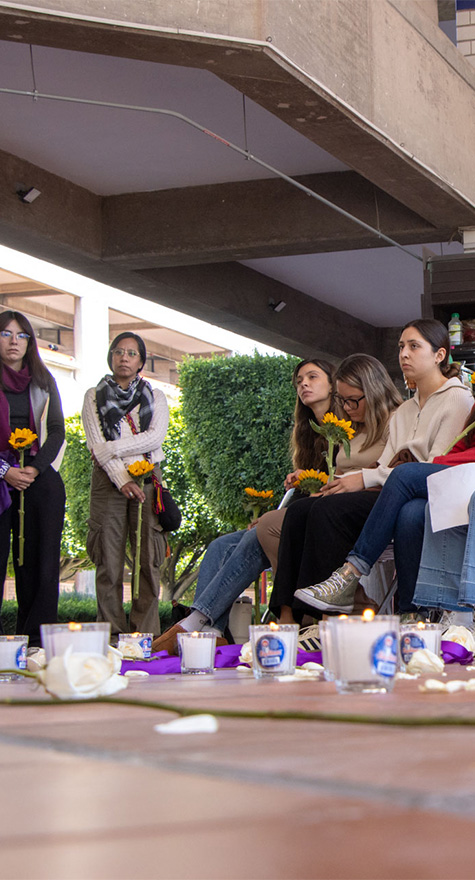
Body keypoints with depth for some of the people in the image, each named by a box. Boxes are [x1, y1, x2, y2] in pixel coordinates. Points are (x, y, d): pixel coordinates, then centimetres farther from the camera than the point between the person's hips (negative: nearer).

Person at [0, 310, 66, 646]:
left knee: (40, 559, -1)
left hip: (40, 477, 3)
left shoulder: (43, 380, 12)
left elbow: (57, 431, 11)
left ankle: (37, 639, 1)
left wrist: (35, 469, -4)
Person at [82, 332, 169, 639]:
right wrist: (123, 480, -13)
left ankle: (145, 634, -3)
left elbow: (156, 438, -2)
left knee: (148, 561, -5)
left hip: (147, 479, 1)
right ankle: (112, 635, -3)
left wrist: (110, 448, -9)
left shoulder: (155, 396, 14)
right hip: (108, 480, 0)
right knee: (109, 562, -5)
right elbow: (96, 445, -1)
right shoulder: (94, 396, 11)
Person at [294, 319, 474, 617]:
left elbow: (439, 469, -10)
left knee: (405, 474, -35)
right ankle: (410, 616, -36)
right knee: (408, 513, -32)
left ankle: (350, 575, -37)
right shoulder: (404, 411, 26)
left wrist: (366, 478, -15)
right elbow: (386, 467, 13)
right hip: (408, 497, 5)